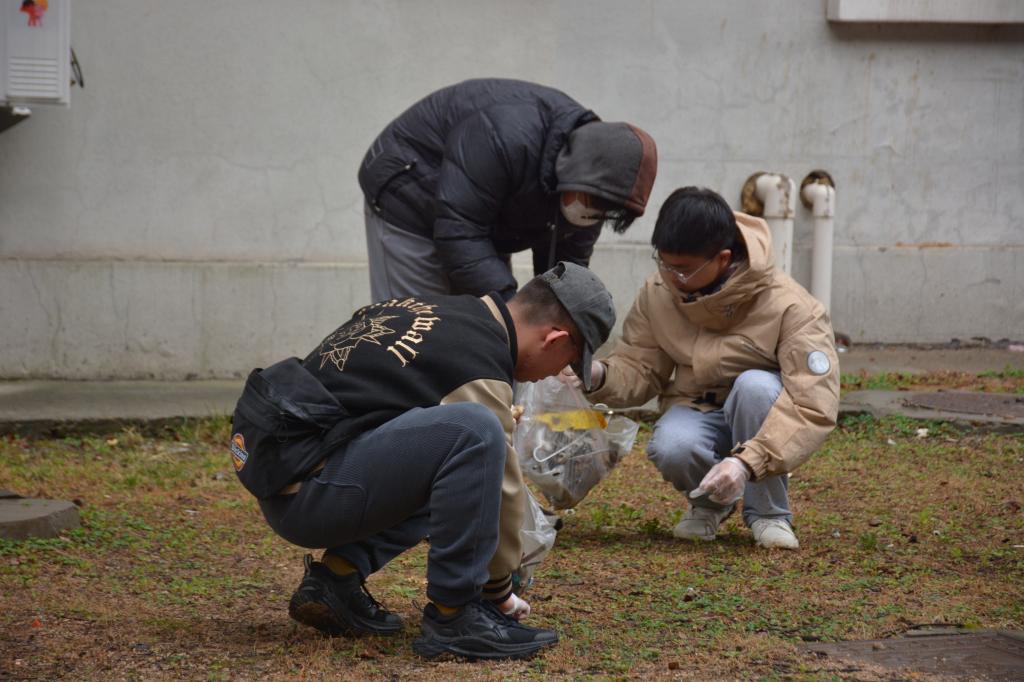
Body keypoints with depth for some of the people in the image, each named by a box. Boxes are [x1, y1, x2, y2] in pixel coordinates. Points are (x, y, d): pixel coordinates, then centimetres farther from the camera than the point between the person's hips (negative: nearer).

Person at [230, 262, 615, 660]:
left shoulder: (443, 311, 15)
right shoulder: (478, 365, -13)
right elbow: (501, 490, -5)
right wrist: (500, 590, 9)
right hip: (307, 493, -10)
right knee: (473, 431, -24)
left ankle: (336, 577, 10)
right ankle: (453, 618, -14)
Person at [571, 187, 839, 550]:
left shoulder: (790, 307, -24)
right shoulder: (658, 293, -8)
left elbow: (814, 405, -30)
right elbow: (639, 369, -2)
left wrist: (747, 461, -43)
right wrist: (600, 375, -27)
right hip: (696, 412, 2)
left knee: (755, 385, -36)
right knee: (670, 448, -33)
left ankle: (769, 514, -15)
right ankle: (709, 502, 4)